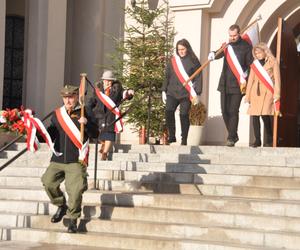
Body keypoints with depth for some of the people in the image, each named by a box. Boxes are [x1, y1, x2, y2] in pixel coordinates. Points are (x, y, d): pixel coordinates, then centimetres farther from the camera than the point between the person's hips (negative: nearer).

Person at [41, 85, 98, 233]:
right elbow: (50, 136, 18)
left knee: (75, 190, -8)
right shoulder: (57, 115, 12)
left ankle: (73, 220, 9)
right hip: (58, 159, 4)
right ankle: (61, 206, 19)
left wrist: (86, 123, -24)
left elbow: (95, 134, -6)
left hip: (76, 161, -4)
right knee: (48, 182, -6)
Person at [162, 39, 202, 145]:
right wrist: (164, 90, 13)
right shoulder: (173, 61, 12)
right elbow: (167, 76, 18)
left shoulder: (193, 61, 3)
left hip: (186, 94, -3)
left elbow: (198, 77, 1)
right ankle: (171, 136, -3)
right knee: (168, 112, -14)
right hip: (172, 93, 3)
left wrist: (197, 93, -5)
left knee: (184, 115, -5)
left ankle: (184, 140, 5)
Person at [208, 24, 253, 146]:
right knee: (225, 111, 6)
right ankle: (233, 135, 21)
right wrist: (213, 54, -23)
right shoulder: (227, 45, 12)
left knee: (233, 111, -10)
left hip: (238, 85, -5)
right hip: (225, 84, 5)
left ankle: (231, 138, -5)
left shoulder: (246, 47, -2)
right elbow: (220, 53, 1)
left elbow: (250, 65, -1)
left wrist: (244, 78, -11)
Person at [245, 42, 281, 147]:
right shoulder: (254, 64, 16)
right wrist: (247, 95, 11)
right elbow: (250, 80, 16)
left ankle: (269, 140, 0)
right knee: (254, 116, -1)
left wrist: (277, 93, -8)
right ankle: (257, 140, 6)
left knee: (265, 115, -13)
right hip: (255, 92, 5)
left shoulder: (272, 62, 4)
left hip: (267, 91, -4)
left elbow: (277, 78, 1)